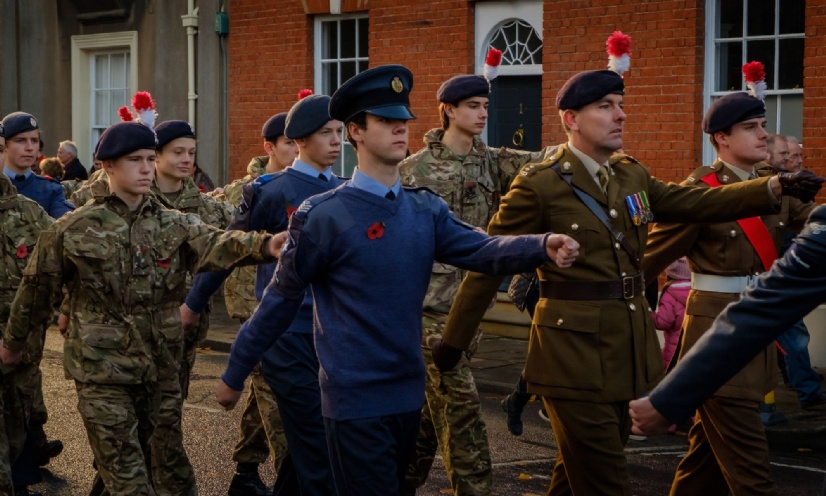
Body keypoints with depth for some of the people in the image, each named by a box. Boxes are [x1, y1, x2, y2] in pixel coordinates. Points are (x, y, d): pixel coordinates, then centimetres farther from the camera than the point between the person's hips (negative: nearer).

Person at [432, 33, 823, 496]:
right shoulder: (538, 184, -12)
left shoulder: (632, 175, 9)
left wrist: (772, 188, -5)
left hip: (629, 351, 7)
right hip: (575, 353, -7)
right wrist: (454, 339, -4)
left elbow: (695, 202, 8)